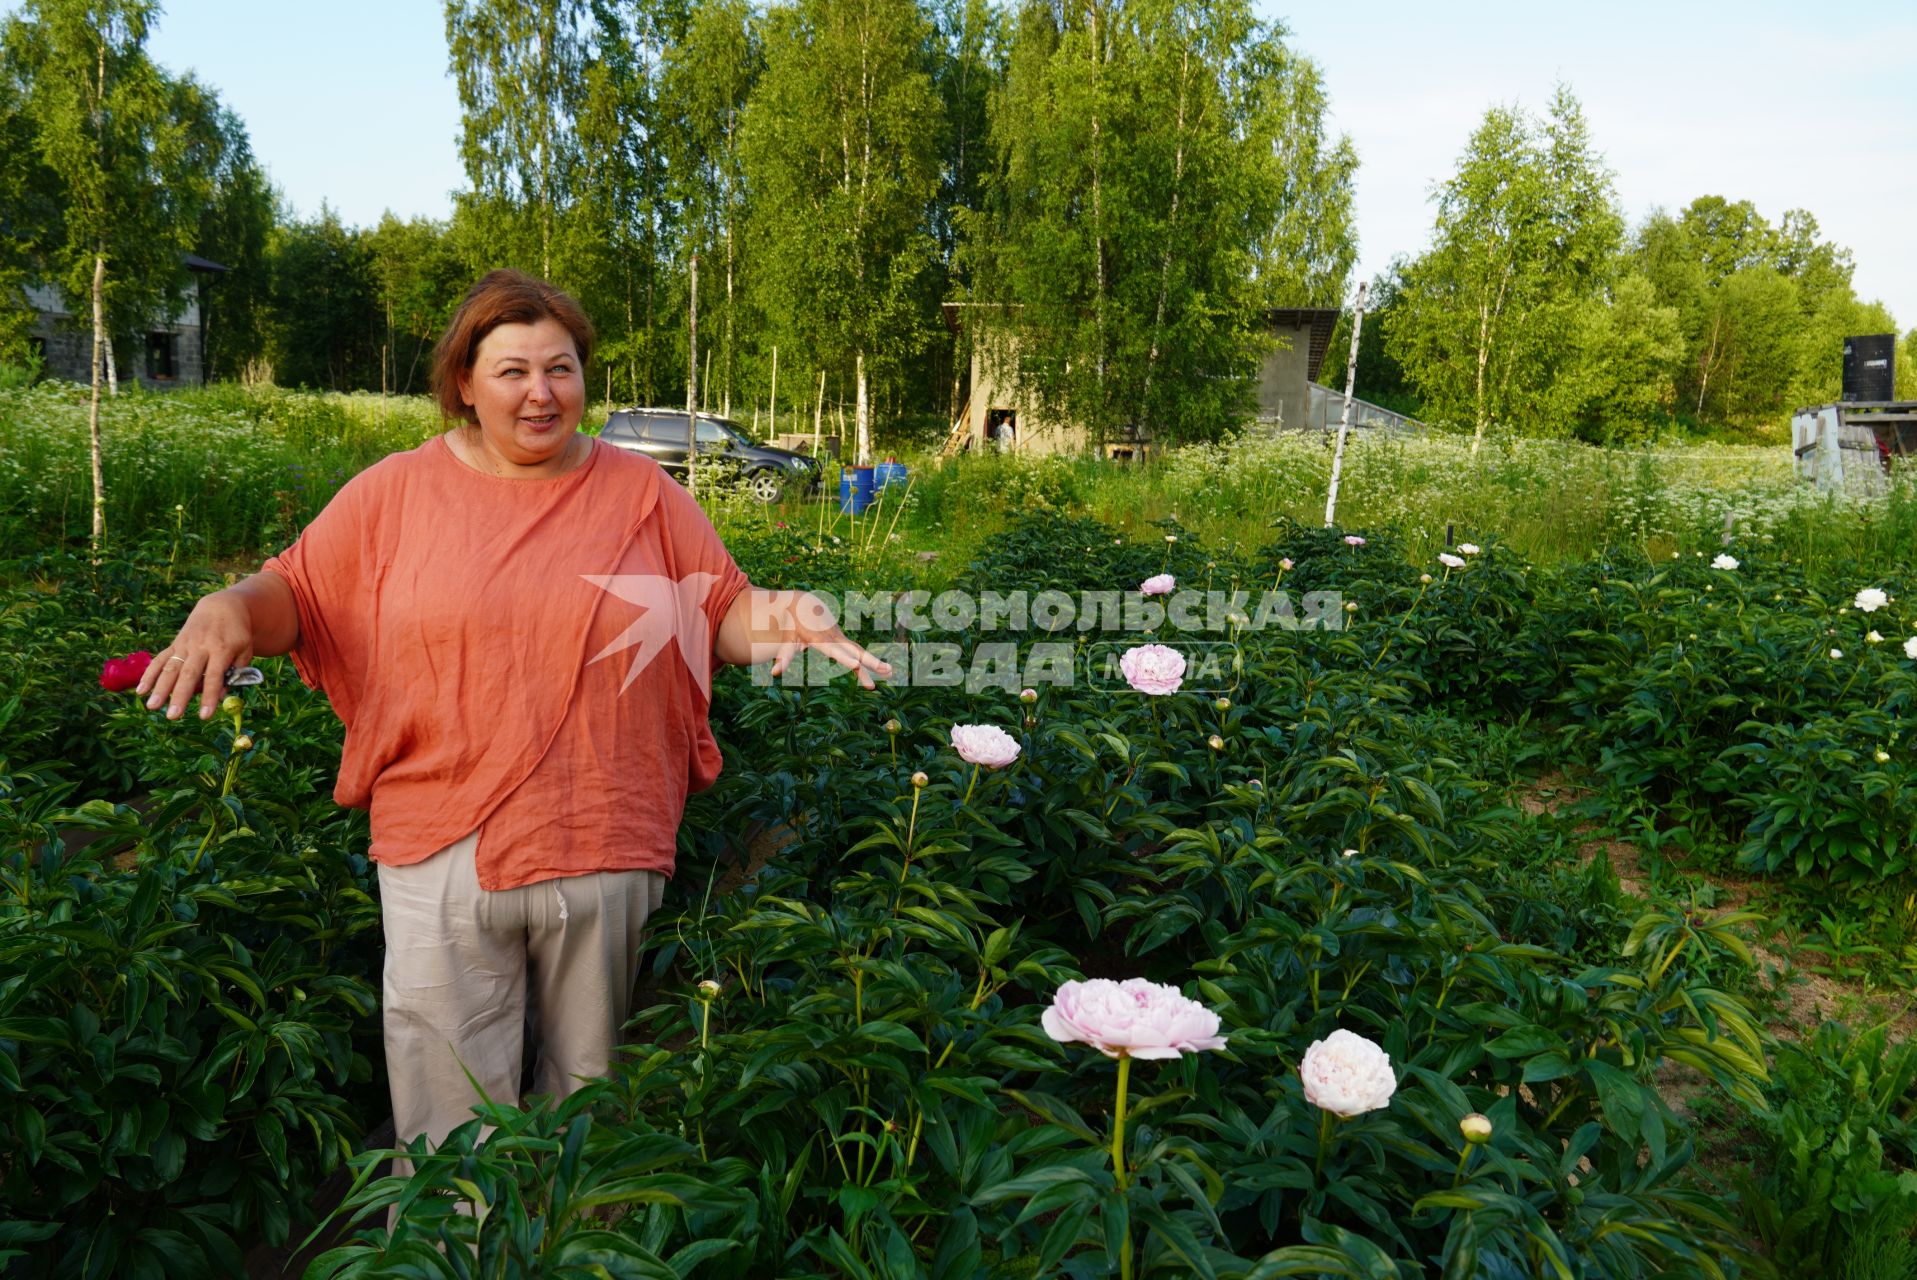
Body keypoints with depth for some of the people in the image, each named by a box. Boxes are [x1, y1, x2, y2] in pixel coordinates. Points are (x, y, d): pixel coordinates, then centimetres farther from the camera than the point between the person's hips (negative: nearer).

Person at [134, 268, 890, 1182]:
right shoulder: (397, 492, 3)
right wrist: (230, 608, -13)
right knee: (449, 1124, 10)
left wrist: (778, 617, -15)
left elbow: (726, 616, 6)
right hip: (443, 855, 0)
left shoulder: (641, 493, 4)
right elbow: (298, 593, 8)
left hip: (609, 852, 1)